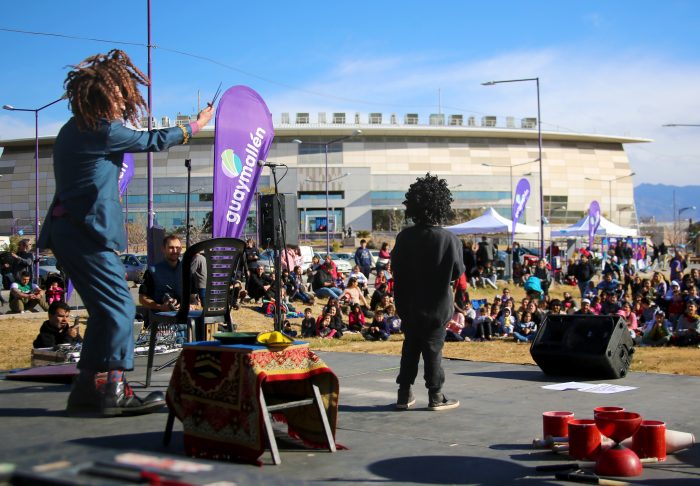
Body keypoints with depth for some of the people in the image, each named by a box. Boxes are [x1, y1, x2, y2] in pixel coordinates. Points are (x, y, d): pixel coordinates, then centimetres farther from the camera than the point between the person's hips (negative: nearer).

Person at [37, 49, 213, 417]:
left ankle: (85, 389, 16)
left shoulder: (74, 130, 15)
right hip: (87, 232, -10)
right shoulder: (103, 131, -11)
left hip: (67, 231, 10)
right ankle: (115, 392, -9)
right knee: (119, 307, -8)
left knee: (106, 309, 13)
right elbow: (152, 141, 1)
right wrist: (195, 126, 16)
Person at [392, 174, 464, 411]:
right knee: (433, 350, 5)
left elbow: (396, 269, 1)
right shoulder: (449, 239, -16)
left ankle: (404, 394, 18)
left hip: (409, 306, 3)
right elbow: (458, 272, -10)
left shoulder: (404, 237, -5)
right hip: (436, 306, -3)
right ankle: (436, 396, 11)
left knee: (410, 349, 14)